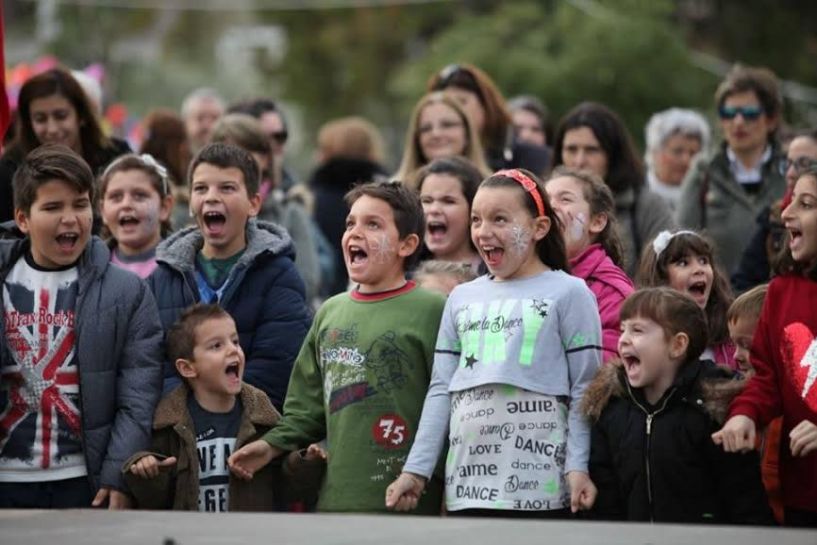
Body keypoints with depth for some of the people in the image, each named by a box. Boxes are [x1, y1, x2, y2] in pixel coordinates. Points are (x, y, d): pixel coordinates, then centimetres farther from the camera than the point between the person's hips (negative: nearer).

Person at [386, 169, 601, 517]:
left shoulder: (568, 293, 1)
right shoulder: (462, 298, 15)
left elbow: (584, 391, -3)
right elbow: (442, 390, 15)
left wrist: (578, 468, -11)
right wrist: (416, 469, 9)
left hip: (538, 485, -5)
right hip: (468, 480, 5)